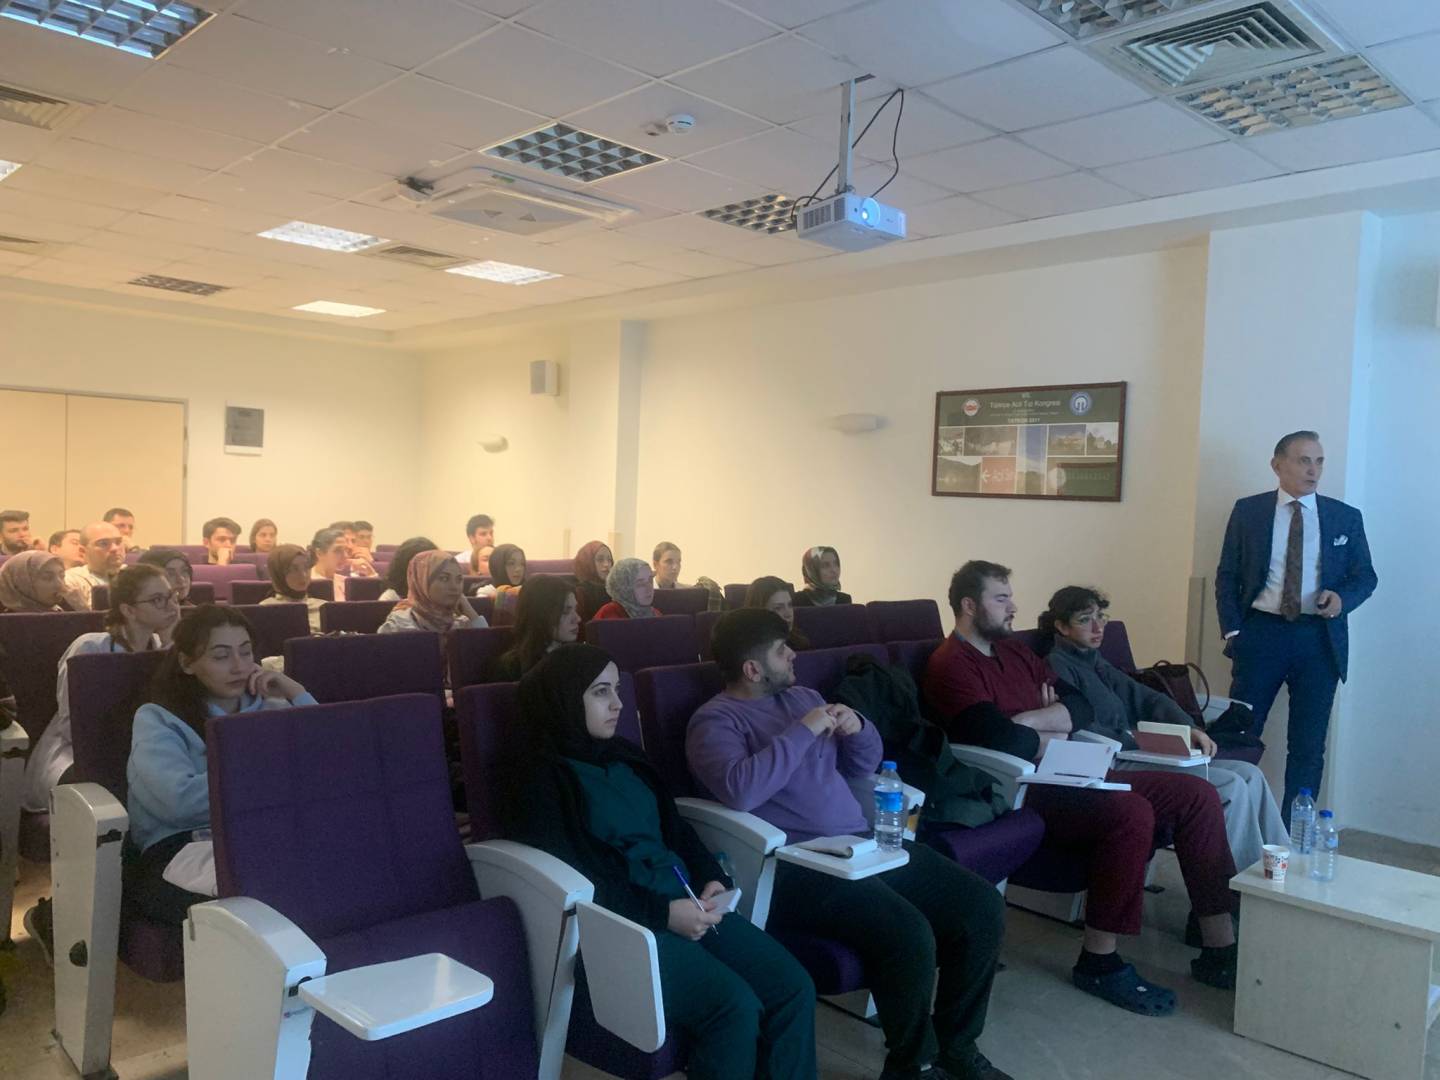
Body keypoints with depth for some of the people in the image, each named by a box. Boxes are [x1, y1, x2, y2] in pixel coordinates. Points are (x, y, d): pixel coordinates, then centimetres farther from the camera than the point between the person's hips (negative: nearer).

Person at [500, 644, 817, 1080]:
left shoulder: (623, 756, 17)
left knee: (794, 988, -10)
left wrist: (711, 879, 0)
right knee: (735, 1005, -26)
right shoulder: (540, 776, -6)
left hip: (685, 903, 7)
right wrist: (662, 913, -17)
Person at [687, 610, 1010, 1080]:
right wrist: (802, 731, -19)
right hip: (796, 864, -7)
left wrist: (858, 728, 1)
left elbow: (861, 768, 23)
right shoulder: (715, 721, -5)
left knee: (982, 905, -5)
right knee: (909, 934, -28)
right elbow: (740, 790, -25)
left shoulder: (802, 695, 18)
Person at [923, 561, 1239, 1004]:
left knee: (1197, 794, -1)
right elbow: (1001, 739, -24)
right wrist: (1050, 738, -4)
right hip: (1023, 793, -9)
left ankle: (1219, 951, 5)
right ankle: (1099, 962, -14)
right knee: (1132, 813, -31)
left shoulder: (1014, 651, 19)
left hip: (1068, 775, 9)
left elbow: (1081, 707, 11)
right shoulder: (950, 665, -9)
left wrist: (1029, 720, -7)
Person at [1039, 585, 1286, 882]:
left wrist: (1189, 727, -1)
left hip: (1134, 754, 9)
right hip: (1113, 766, -9)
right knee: (1232, 786, -17)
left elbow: (1145, 697, 16)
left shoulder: (1094, 661, 20)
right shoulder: (1057, 666, -8)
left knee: (1250, 774, 1)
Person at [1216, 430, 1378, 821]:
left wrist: (1343, 597, -13)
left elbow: (1365, 575, 10)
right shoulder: (1248, 511, 2)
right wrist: (1232, 631, -5)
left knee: (1308, 745, 7)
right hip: (1261, 632, -1)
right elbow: (1227, 575, 4)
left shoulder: (1346, 517, 5)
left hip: (1320, 638, 1)